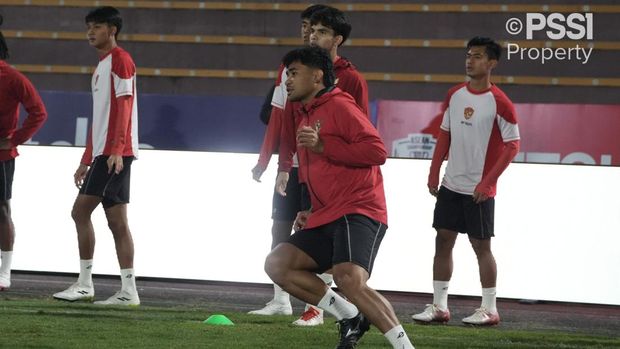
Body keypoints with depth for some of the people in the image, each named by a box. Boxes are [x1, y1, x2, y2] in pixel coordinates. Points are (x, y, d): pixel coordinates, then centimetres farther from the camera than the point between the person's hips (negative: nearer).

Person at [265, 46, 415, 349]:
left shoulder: (339, 105, -5)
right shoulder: (304, 116, 24)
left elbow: (377, 151, -16)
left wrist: (322, 145, -18)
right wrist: (312, 212, 18)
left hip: (358, 213, -10)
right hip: (325, 219, 10)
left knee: (350, 280, -29)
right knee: (277, 264, -5)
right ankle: (350, 318, -3)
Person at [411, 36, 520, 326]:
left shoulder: (499, 102, -12)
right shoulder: (455, 95, 7)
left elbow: (512, 145, -12)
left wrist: (487, 182, -17)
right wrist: (434, 172, 8)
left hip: (479, 190, -6)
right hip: (451, 184, 6)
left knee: (481, 246, 0)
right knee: (443, 240, 5)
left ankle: (489, 310, 9)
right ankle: (439, 307, 10)